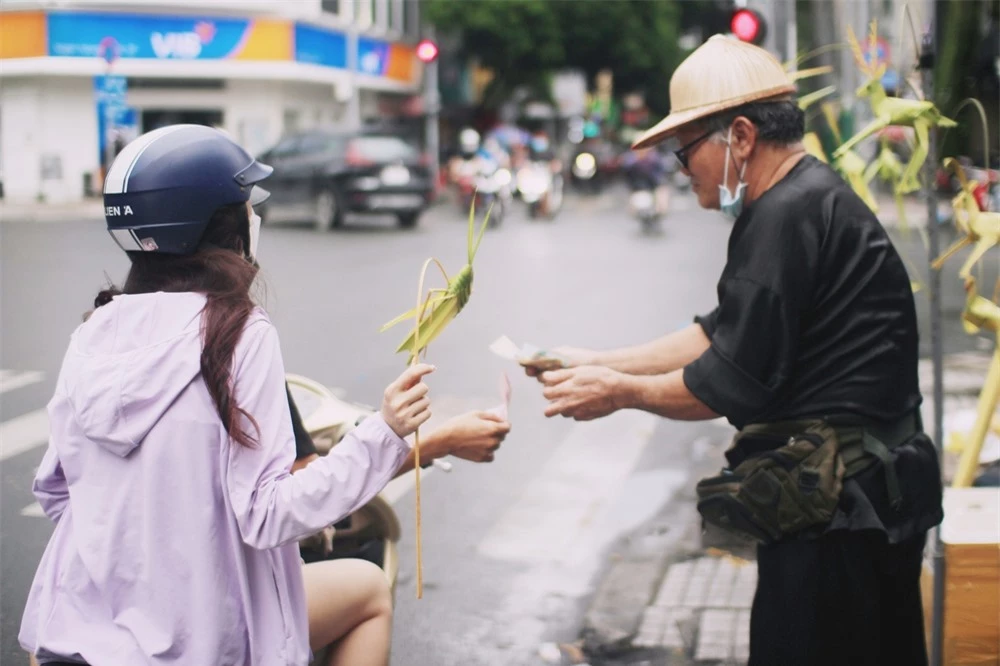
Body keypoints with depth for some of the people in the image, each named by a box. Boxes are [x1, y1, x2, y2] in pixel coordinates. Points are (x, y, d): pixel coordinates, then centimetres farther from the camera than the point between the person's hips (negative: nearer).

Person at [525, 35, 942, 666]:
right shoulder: (808, 198, 14)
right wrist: (598, 361, 12)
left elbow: (734, 384, -19)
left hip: (836, 507, -11)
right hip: (867, 491, 11)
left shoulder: (789, 215, -20)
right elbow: (719, 334, 17)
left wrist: (620, 391, -5)